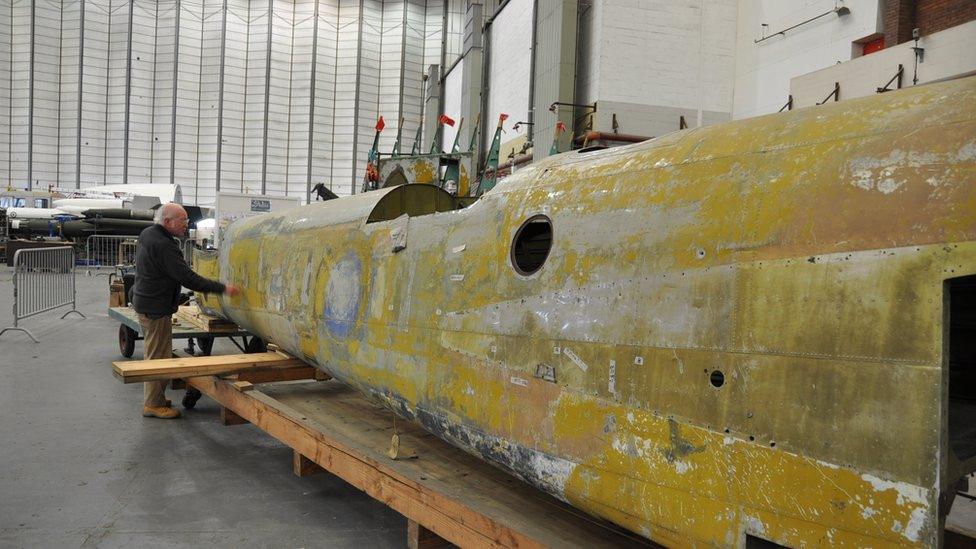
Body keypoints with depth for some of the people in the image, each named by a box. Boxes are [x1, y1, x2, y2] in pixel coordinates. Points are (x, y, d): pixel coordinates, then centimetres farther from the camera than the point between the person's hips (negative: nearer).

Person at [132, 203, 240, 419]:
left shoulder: (147, 234, 8)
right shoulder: (163, 246, -24)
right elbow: (189, 279, -26)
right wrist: (223, 288, -22)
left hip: (145, 302, 11)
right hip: (156, 308, -11)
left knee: (153, 354, 19)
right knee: (159, 357, -2)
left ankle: (153, 399, 29)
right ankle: (154, 405, 5)